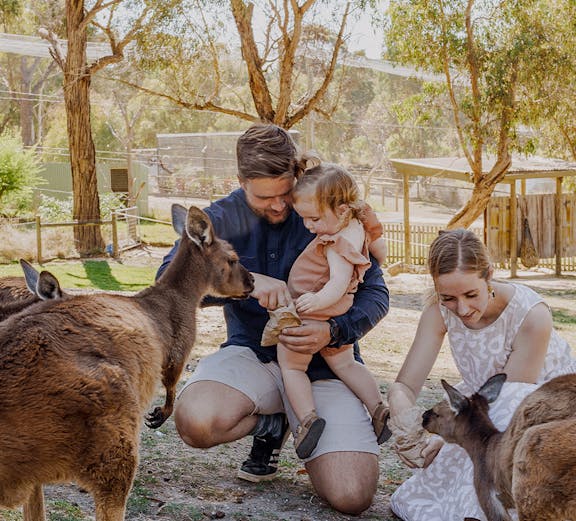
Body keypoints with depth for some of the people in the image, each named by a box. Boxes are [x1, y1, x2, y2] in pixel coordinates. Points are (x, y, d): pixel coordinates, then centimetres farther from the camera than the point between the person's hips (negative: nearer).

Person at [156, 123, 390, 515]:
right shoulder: (223, 219, -1)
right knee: (196, 421, -33)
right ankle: (273, 424, 4)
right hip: (254, 353, 2)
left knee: (351, 497, -21)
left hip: (324, 363, -1)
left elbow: (376, 293, -4)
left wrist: (334, 332, -25)